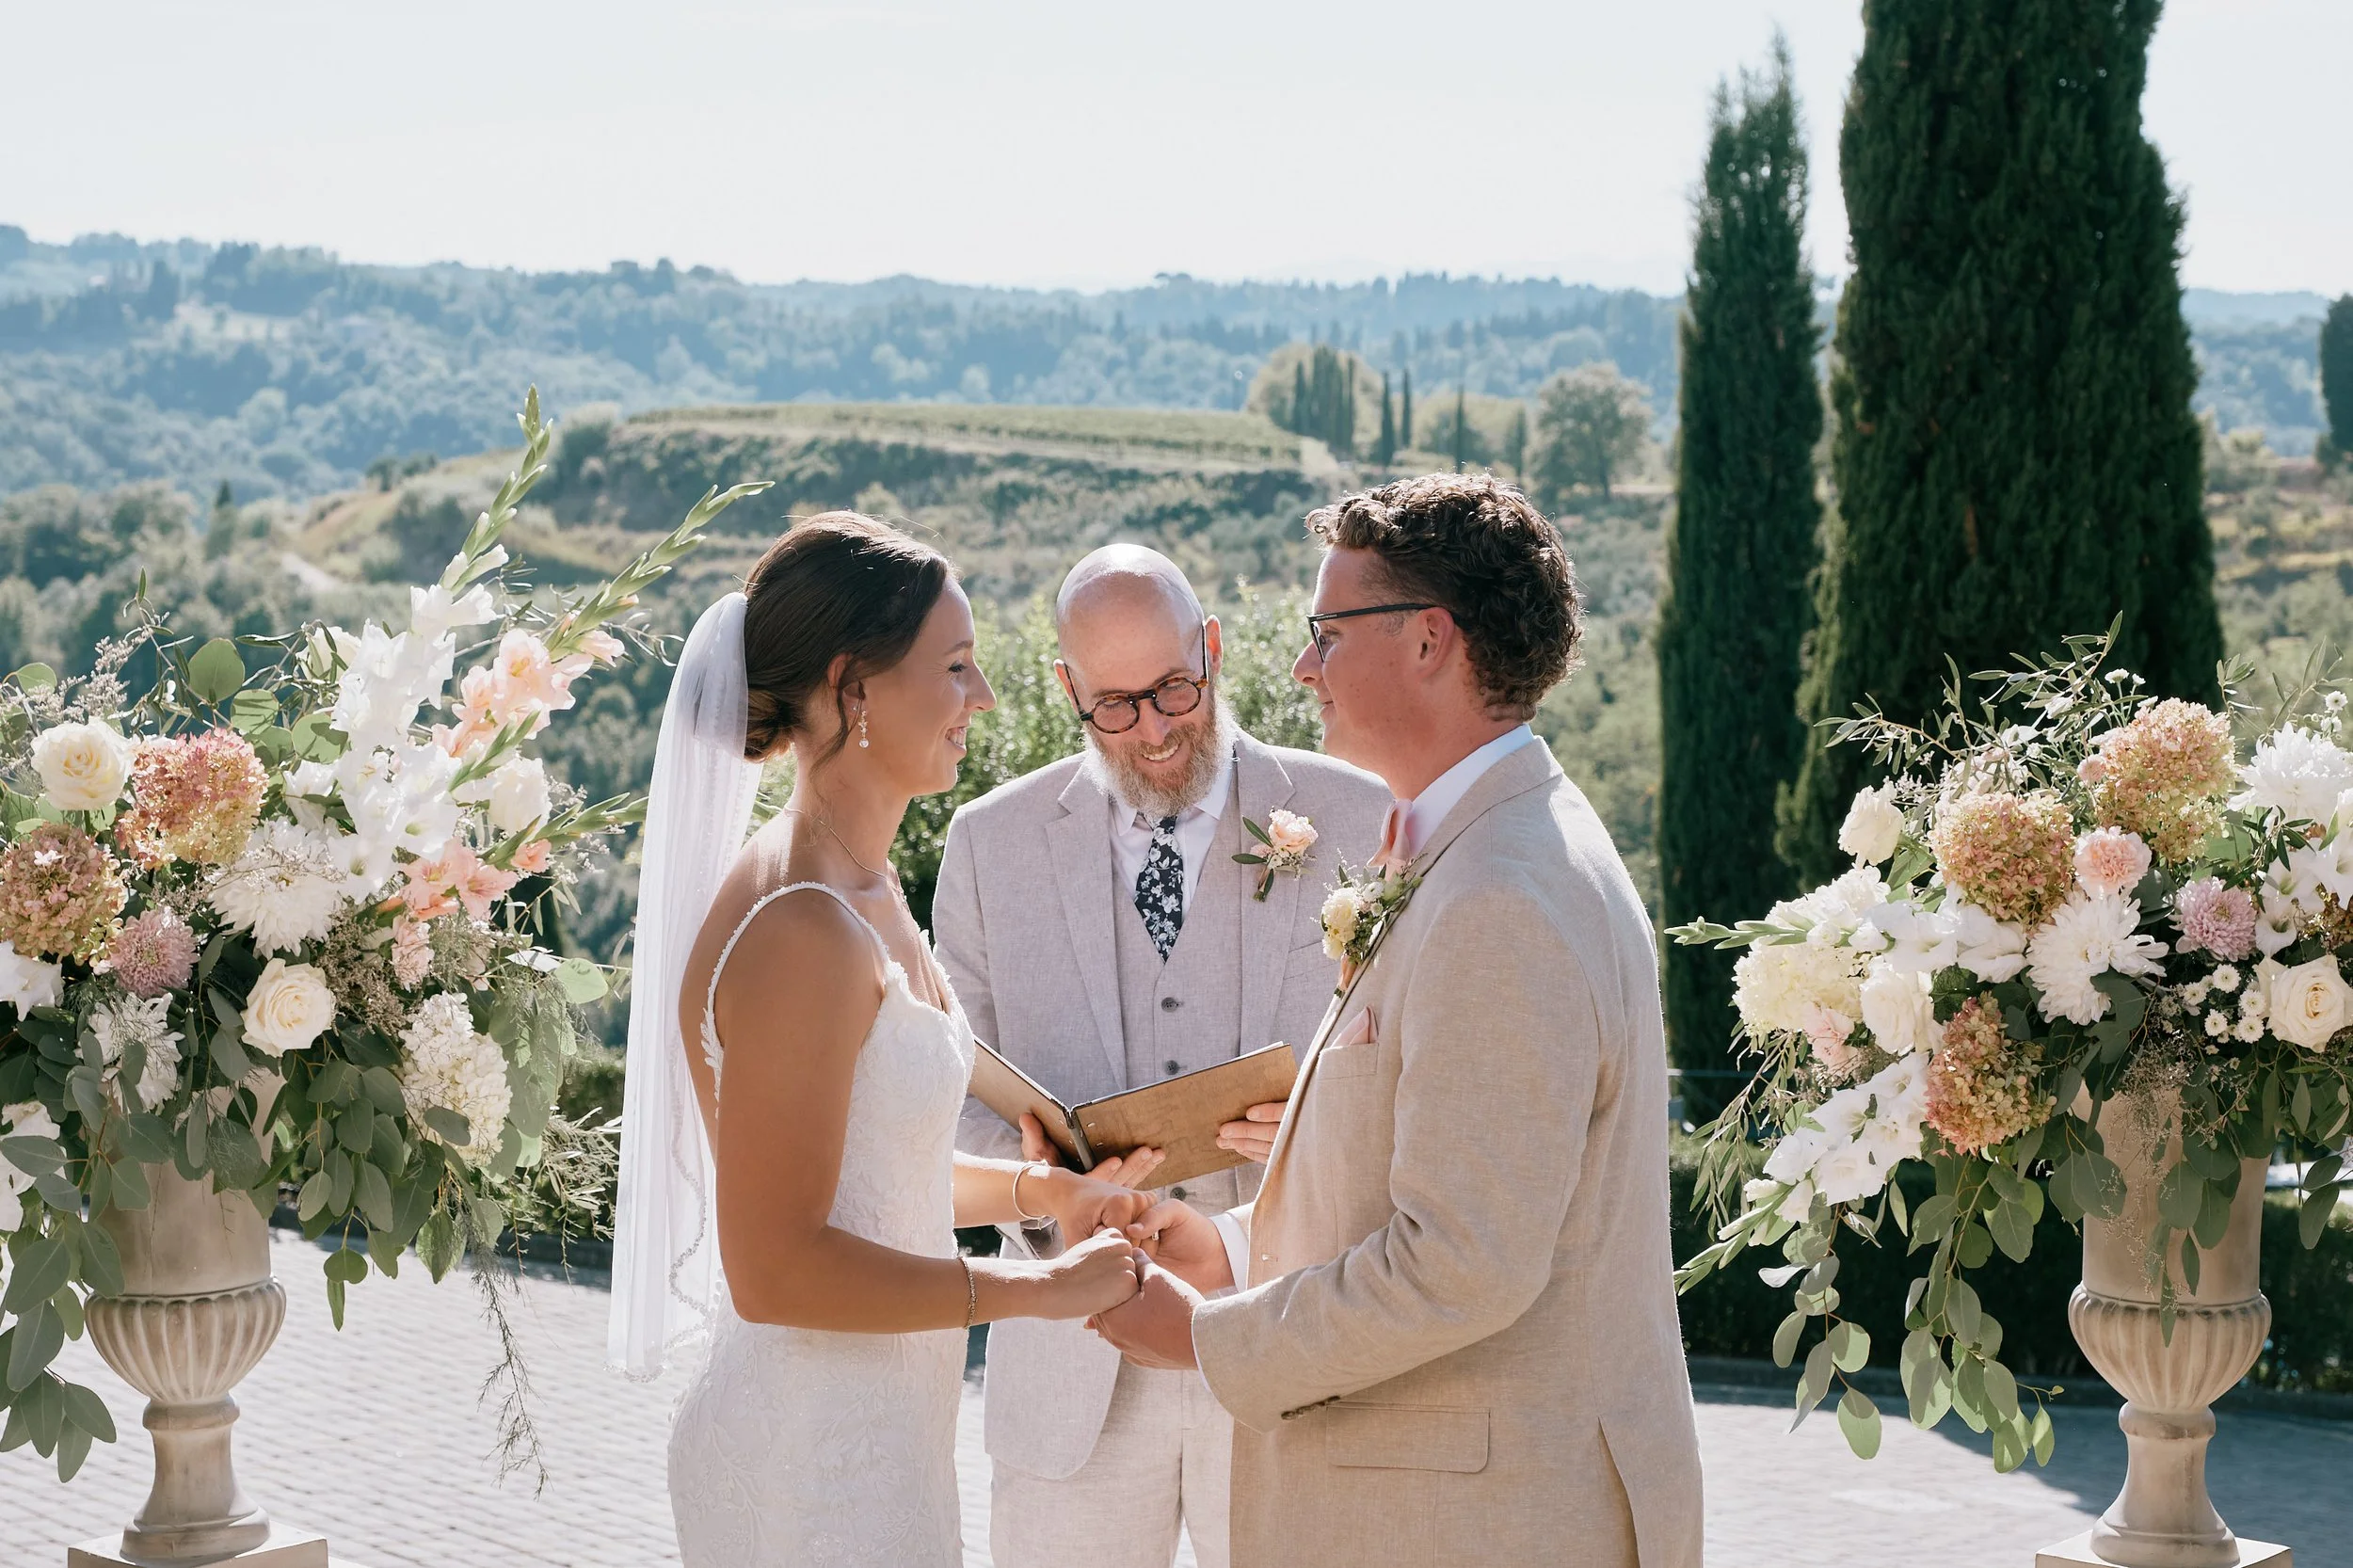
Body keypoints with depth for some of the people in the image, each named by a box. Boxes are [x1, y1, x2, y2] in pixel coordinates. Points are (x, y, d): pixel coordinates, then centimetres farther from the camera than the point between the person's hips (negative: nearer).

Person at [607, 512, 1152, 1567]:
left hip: (881, 1436, 9)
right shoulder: (798, 931, -22)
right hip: (814, 1470, -9)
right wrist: (1041, 1287, -17)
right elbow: (775, 1269, -24)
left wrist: (1041, 1189, 9)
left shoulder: (865, 893, 8)